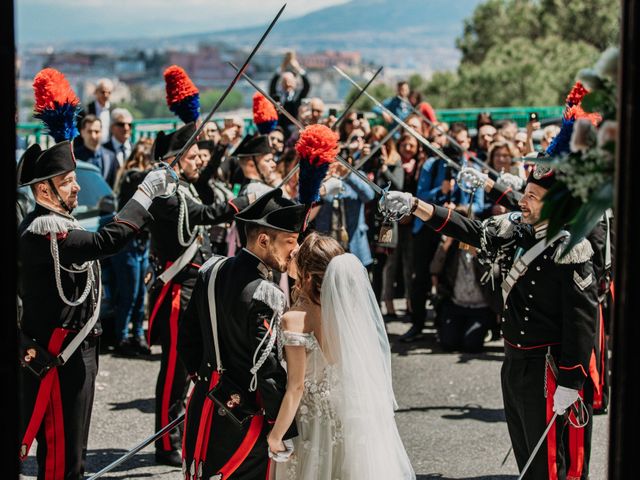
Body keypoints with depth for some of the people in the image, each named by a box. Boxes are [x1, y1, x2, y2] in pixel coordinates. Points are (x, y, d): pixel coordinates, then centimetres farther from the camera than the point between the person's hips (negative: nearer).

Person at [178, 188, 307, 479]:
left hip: (204, 406, 8)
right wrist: (288, 434, -17)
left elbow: (187, 336, 12)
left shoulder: (210, 270, 2)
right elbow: (268, 371, -24)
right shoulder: (265, 296, -23)